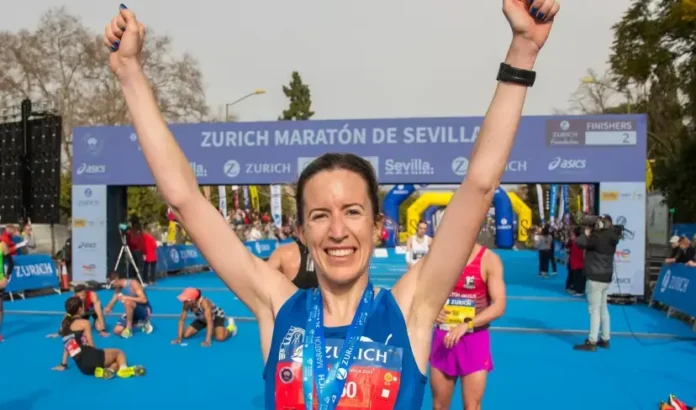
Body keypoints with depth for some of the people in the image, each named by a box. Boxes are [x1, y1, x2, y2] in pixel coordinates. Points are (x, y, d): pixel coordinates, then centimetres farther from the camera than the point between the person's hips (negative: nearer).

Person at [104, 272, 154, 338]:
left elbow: (144, 300, -28)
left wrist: (127, 297, -29)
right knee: (117, 331, -7)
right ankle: (140, 323, 13)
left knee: (128, 302, -36)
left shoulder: (133, 284, -20)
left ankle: (129, 328, -18)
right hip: (132, 312, 8)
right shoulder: (118, 288, 2)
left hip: (145, 310, -7)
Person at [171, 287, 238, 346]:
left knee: (220, 338, -30)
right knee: (186, 335, -2)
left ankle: (230, 326, 5)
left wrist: (207, 340, -48)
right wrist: (179, 337, -23)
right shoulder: (187, 305, -23)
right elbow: (182, 320, -15)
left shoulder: (204, 303, -40)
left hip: (217, 317, -6)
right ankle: (212, 330, 19)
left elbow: (209, 322, -43)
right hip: (202, 319, 7)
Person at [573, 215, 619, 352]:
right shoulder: (610, 238, 9)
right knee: (603, 309, 16)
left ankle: (592, 342, -6)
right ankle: (605, 339, 23)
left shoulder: (597, 237, -18)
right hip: (606, 277, 9)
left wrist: (586, 233, -6)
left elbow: (580, 243, -22)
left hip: (595, 278, -9)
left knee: (594, 310, -7)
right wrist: (590, 233, 5)